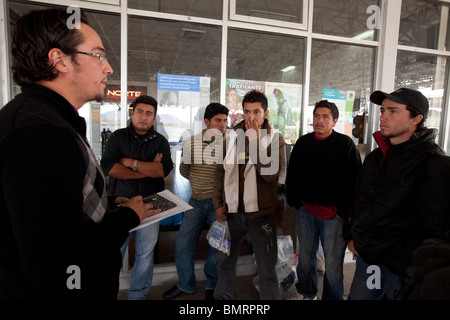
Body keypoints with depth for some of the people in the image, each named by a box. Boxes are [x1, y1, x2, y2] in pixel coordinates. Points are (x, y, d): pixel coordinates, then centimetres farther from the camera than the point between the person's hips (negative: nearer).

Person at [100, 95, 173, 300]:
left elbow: (164, 169, -12)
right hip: (122, 202, -1)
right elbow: (107, 167, -13)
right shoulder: (118, 137, 4)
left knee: (145, 253, 11)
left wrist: (131, 163, -11)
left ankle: (138, 294, 29)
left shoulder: (160, 141, 6)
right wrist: (147, 171, -13)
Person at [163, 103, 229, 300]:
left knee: (219, 246, 5)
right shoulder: (191, 144, 0)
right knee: (182, 244, 7)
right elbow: (184, 169, 12)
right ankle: (186, 285, 31)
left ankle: (211, 286, 32)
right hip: (196, 201, 3)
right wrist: (199, 182, 2)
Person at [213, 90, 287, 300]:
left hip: (261, 213, -3)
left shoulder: (275, 138, -5)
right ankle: (223, 296, 41)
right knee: (225, 262, 18)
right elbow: (221, 171, 8)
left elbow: (270, 174, -18)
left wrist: (255, 140, -18)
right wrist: (218, 203, 4)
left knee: (266, 269, 5)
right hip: (231, 211, 4)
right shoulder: (233, 136, 4)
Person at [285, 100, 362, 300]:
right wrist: (294, 201, 6)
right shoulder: (302, 143, 9)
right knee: (305, 257, 14)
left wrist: (343, 210, -10)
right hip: (305, 210, 4)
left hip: (333, 214, -3)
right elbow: (292, 175, 14)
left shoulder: (345, 144, -1)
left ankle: (332, 298, 24)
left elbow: (354, 179, -5)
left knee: (333, 263, 3)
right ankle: (307, 293, 34)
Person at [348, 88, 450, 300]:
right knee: (356, 296, 17)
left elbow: (432, 229, -17)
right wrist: (352, 238, 9)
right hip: (366, 257, 7)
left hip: (401, 270, -6)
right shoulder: (376, 157, 7)